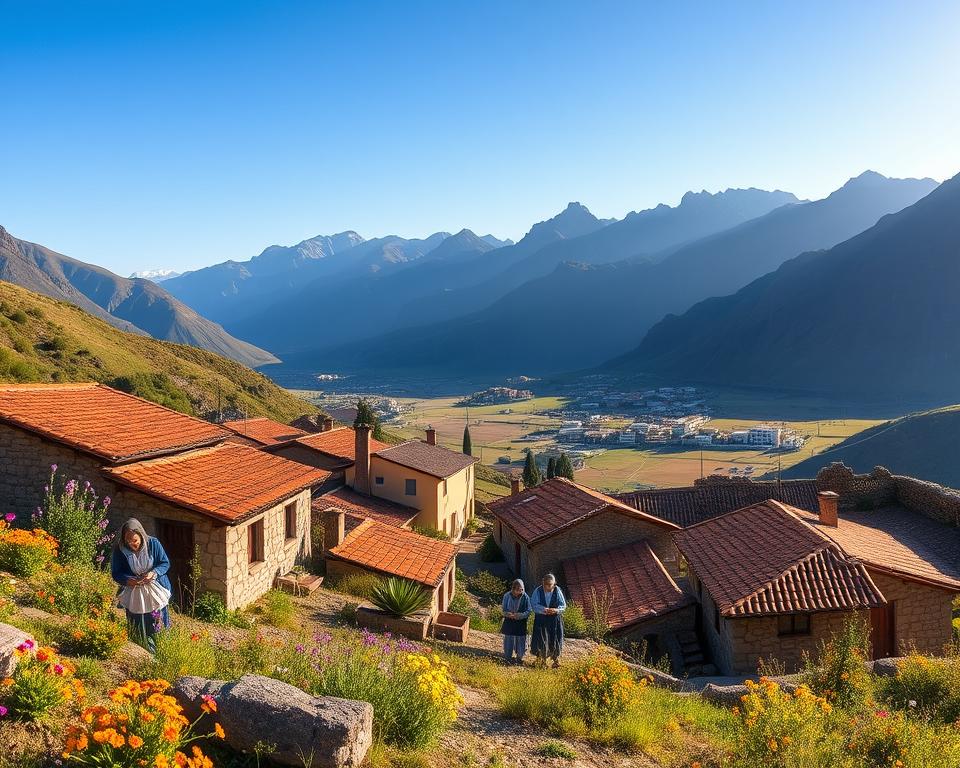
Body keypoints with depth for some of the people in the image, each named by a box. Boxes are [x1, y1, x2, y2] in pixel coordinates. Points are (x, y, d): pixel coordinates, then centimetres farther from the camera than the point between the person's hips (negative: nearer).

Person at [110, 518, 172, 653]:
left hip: (155, 592, -1)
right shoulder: (119, 549, -12)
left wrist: (154, 573, -24)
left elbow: (165, 563, -4)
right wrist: (128, 580, -25)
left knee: (158, 627, 3)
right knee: (137, 632, 9)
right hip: (133, 595, 1)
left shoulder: (153, 543, -13)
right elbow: (116, 573, -4)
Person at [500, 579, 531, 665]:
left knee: (521, 640, 5)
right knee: (509, 640, 7)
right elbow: (504, 610, -1)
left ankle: (519, 657, 24)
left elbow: (528, 611, -8)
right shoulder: (507, 596, -8)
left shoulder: (525, 597, -11)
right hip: (509, 622, 0)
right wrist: (508, 614, -23)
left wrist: (519, 615, -25)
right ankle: (508, 657, 23)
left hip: (521, 623, 0)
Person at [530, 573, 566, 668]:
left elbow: (563, 605, -1)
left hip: (555, 620, 1)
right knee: (541, 639, 1)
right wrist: (543, 609, -24)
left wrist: (556, 610, -21)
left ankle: (556, 660, 18)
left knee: (555, 639, 2)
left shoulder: (557, 591, -4)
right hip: (541, 619, -1)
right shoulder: (538, 591, -7)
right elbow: (534, 604, -8)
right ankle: (541, 659, 18)